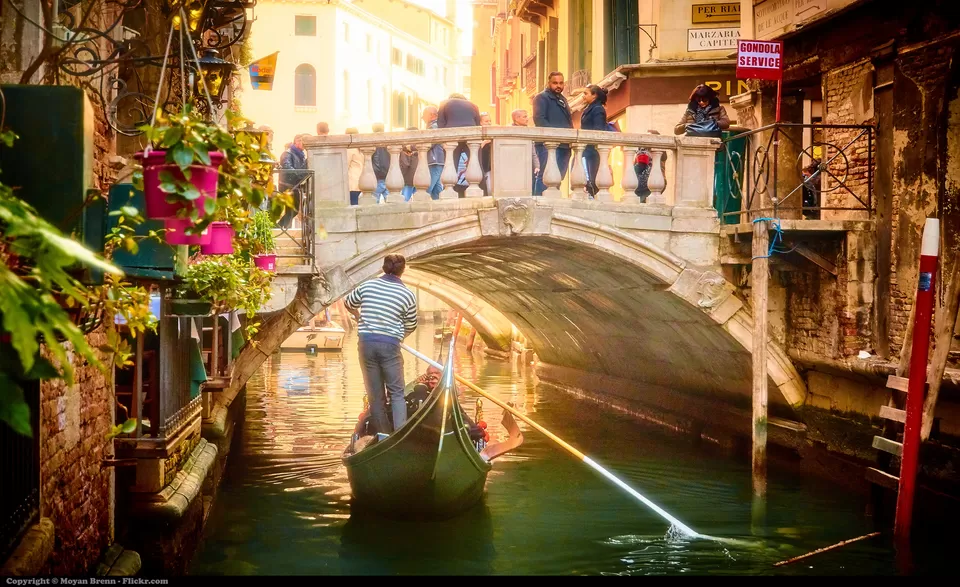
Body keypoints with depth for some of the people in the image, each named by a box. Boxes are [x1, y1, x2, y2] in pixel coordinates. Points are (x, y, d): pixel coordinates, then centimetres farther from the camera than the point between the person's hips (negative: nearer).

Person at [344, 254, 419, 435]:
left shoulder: (367, 286, 5)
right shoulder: (408, 295, -2)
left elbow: (348, 303, 22)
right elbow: (411, 326, 7)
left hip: (366, 342, 2)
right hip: (390, 345, -2)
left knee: (375, 393, 10)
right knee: (396, 393, 6)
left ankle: (384, 435, 15)